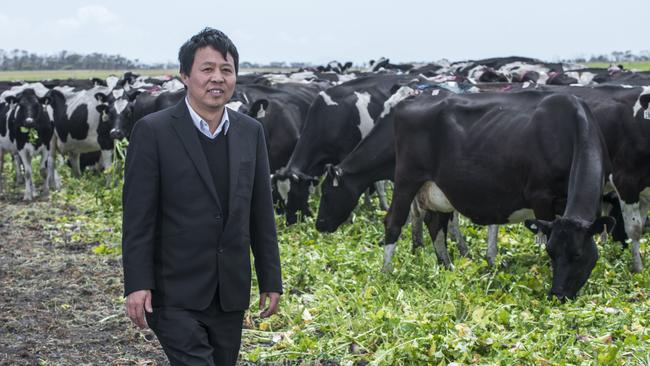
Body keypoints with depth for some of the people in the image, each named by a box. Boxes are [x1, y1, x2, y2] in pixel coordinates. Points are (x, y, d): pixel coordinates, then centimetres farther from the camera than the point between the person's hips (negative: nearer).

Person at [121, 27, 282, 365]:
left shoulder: (250, 132, 6)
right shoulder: (153, 132, -8)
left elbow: (261, 212, 10)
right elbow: (137, 216, -10)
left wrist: (270, 281, 9)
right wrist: (136, 285, -15)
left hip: (230, 295, 5)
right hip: (175, 295, -5)